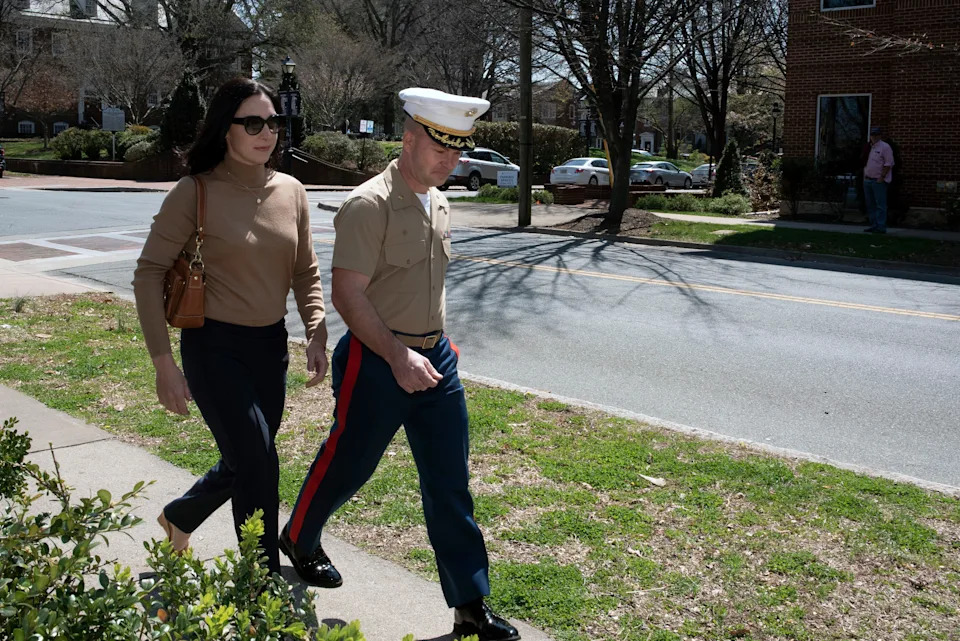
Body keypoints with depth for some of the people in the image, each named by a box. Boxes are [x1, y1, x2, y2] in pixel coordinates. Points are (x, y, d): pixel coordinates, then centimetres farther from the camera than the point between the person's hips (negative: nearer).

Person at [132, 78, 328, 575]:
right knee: (259, 464, -9)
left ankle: (179, 516, 48)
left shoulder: (291, 192, 2)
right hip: (214, 346, -6)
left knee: (244, 462, 17)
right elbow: (149, 275, -10)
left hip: (270, 345, 6)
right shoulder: (195, 193, -12)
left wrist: (317, 335, -2)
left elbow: (306, 274, 11)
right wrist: (163, 362, -14)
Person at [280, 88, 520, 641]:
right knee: (348, 465, 13)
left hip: (434, 357, 7)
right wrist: (398, 356, -27)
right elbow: (348, 295, -20)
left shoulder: (440, 204, 10)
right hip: (377, 361, -6)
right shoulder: (369, 205, -16)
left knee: (451, 483, 6)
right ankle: (299, 539, 43)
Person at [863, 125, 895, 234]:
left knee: (880, 205, -7)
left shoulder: (884, 147, -7)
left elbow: (888, 164, -12)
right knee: (870, 205, 11)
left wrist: (881, 177, -16)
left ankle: (881, 227, -7)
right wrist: (865, 176, 14)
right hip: (868, 180, 8)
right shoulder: (869, 147, 16)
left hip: (878, 181, -8)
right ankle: (873, 225, 18)